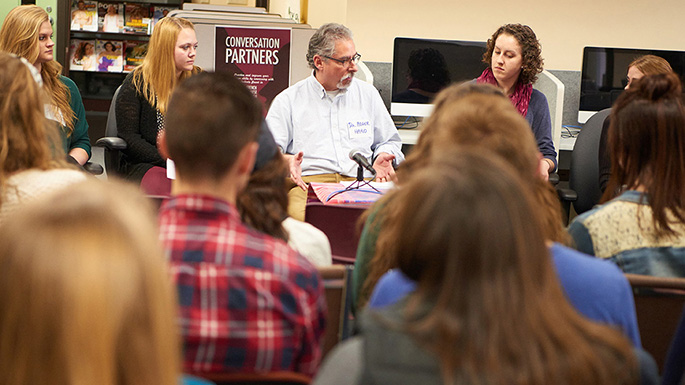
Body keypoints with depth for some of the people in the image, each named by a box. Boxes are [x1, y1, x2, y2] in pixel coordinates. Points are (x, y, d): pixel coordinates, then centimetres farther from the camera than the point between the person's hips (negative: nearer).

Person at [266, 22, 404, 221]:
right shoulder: (288, 100, 12)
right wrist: (286, 160, -19)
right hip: (307, 182, -2)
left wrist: (383, 157, 6)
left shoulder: (368, 94, 22)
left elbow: (390, 142, 30)